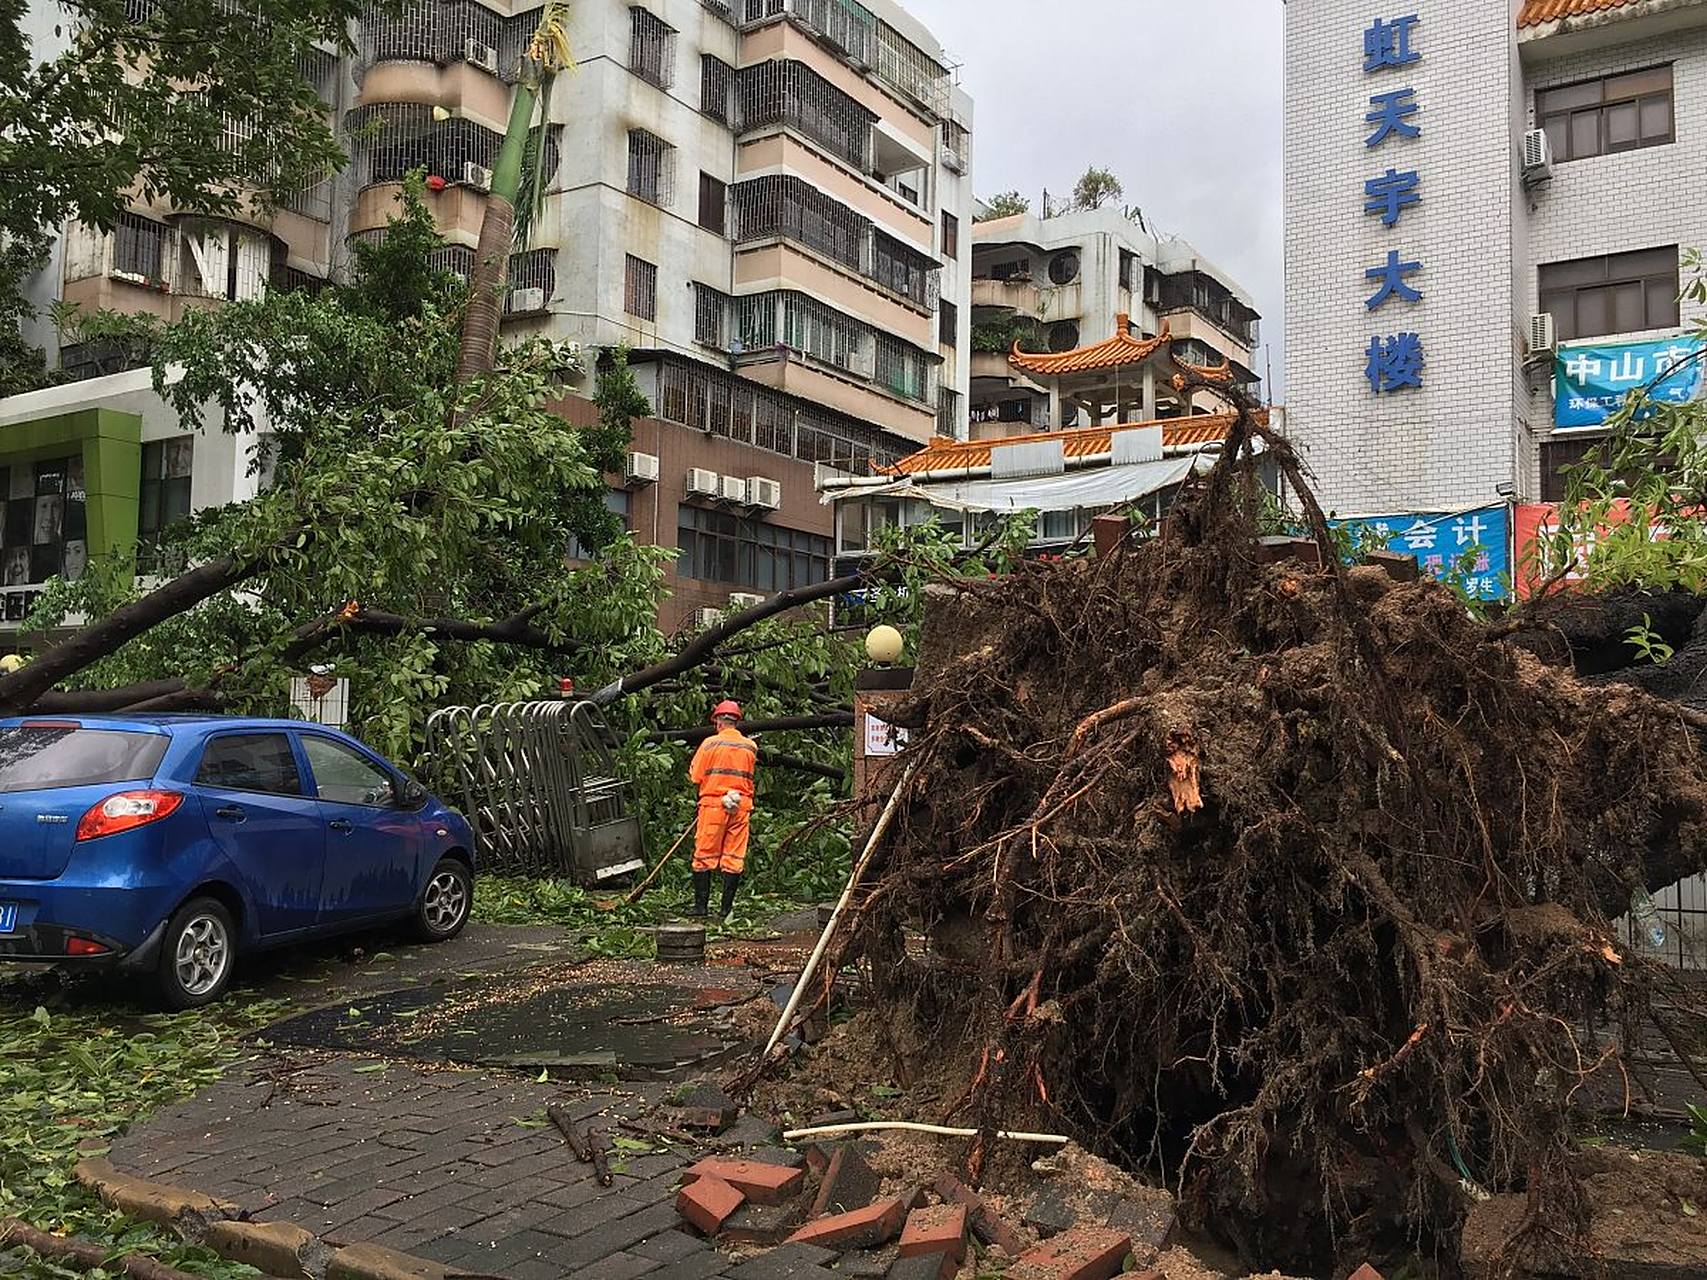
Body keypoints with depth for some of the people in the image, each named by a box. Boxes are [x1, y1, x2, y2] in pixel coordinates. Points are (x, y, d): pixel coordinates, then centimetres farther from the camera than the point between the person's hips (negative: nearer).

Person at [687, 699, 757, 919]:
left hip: (713, 804, -3)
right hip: (742, 806, 3)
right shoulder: (751, 747, 7)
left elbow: (695, 777, -1)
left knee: (704, 856, 4)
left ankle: (700, 907, 4)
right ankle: (726, 909, 5)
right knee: (734, 858, 5)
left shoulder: (711, 743, -4)